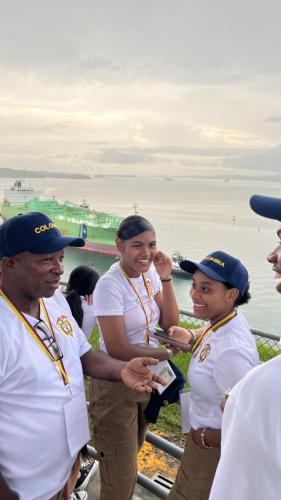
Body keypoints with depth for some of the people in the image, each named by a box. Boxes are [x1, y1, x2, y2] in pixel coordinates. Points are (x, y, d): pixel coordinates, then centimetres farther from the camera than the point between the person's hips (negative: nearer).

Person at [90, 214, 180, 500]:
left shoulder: (149, 274, -3)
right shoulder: (110, 285, -24)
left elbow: (170, 324, -5)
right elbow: (117, 350, -24)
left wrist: (165, 278, -15)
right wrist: (167, 352, -15)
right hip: (116, 384, -6)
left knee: (131, 452, 27)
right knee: (121, 474, 12)